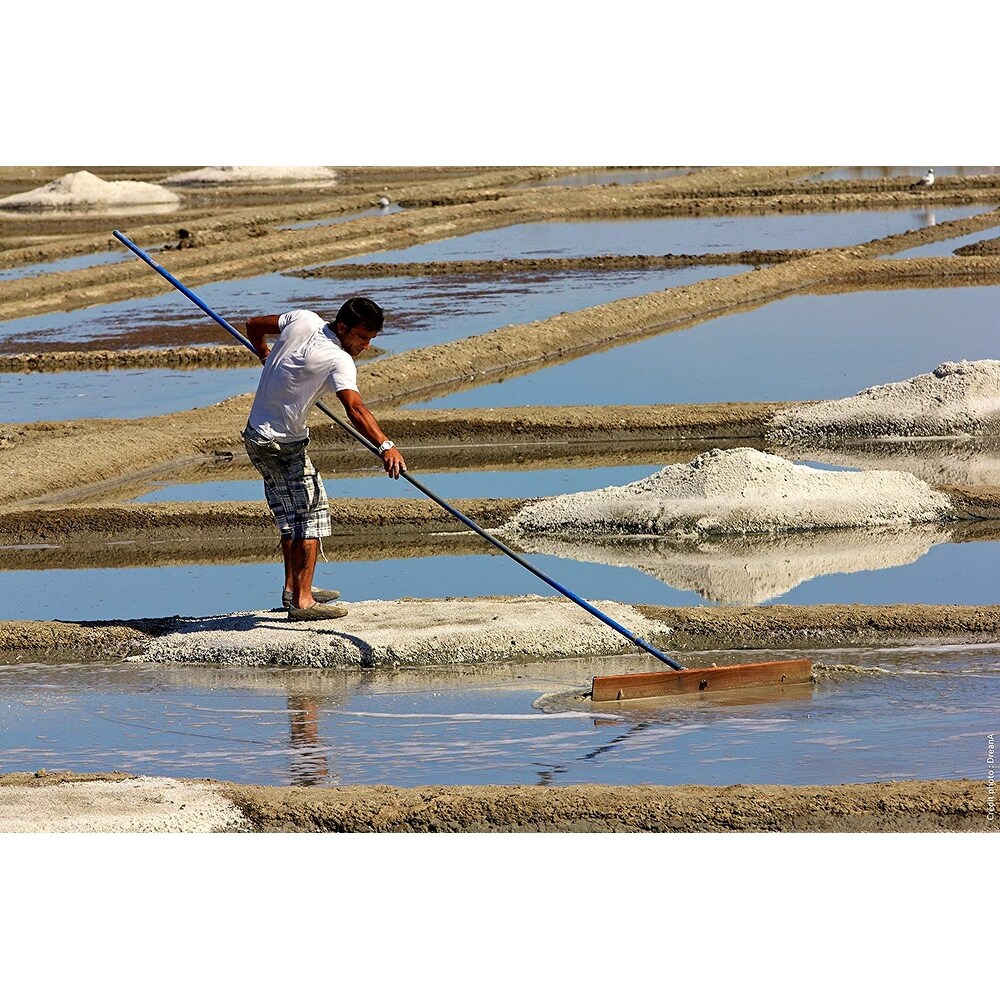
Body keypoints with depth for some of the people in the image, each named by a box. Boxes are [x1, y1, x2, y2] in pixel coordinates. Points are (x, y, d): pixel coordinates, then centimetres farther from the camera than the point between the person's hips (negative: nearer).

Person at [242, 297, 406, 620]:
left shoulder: (302, 319, -2)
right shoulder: (338, 361, -25)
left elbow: (254, 326, 14)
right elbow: (355, 408, -40)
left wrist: (267, 356, 33)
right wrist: (385, 446, -52)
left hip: (256, 434, 9)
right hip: (283, 445, -9)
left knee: (292, 514, 19)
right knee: (312, 514, -5)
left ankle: (293, 588, 28)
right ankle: (301, 600, -10)